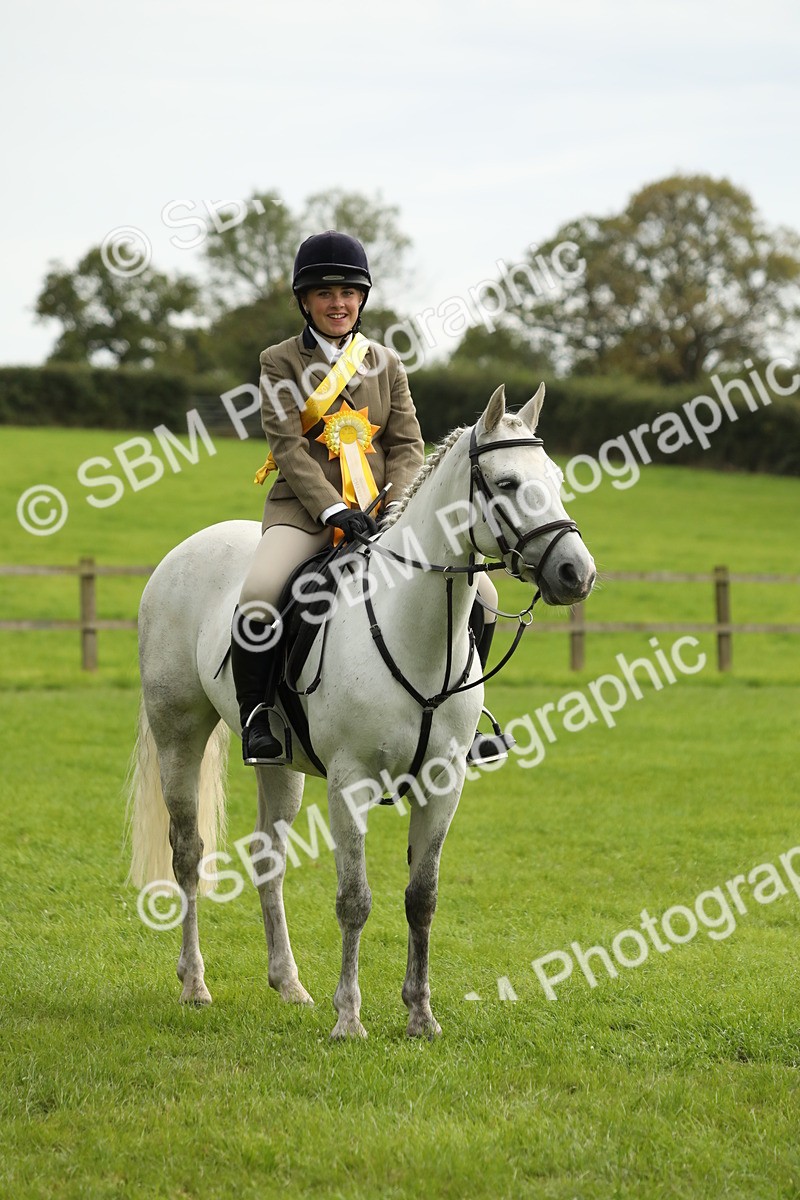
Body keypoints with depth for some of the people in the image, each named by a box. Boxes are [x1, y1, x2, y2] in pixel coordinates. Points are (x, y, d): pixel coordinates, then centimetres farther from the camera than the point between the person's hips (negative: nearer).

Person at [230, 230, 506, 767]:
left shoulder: (386, 363, 14)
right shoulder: (281, 364, 3)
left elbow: (408, 445, 8)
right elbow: (288, 447, -7)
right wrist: (334, 510, -21)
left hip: (379, 509, 4)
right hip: (306, 510, -4)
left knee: (480, 596, -11)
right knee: (258, 595, -34)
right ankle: (256, 716, -14)